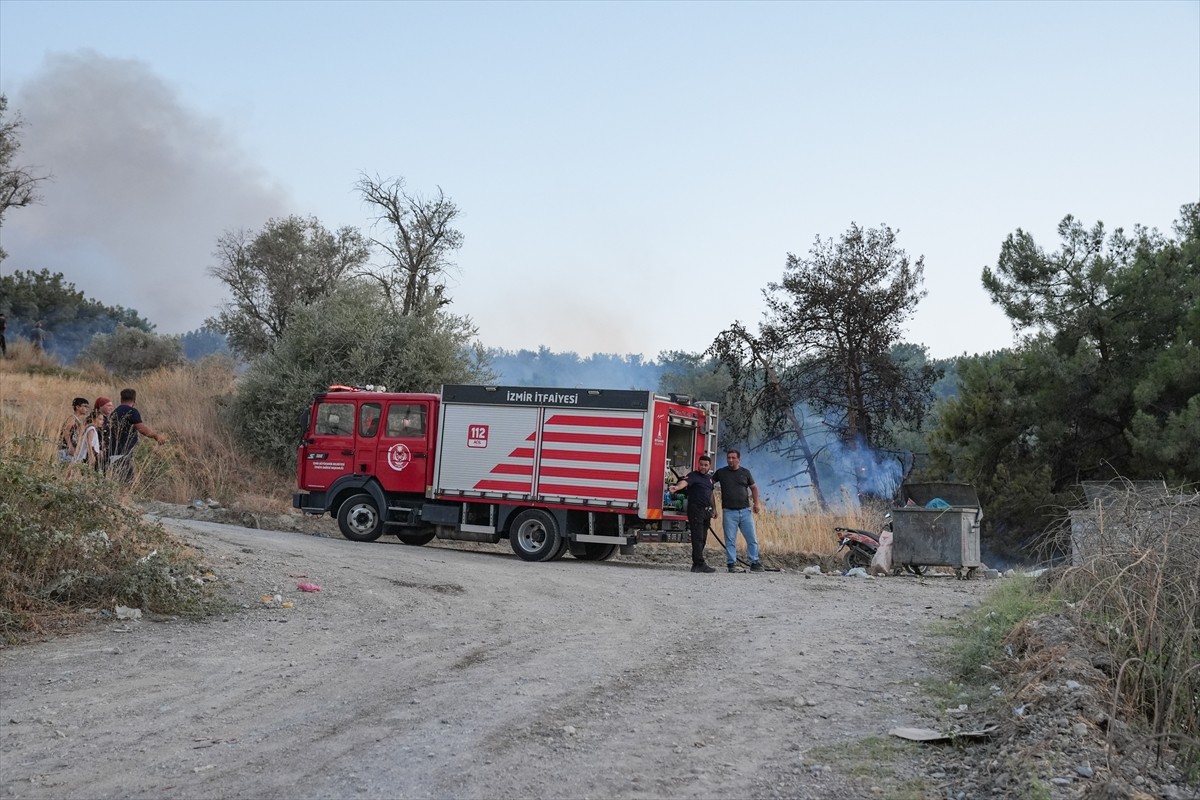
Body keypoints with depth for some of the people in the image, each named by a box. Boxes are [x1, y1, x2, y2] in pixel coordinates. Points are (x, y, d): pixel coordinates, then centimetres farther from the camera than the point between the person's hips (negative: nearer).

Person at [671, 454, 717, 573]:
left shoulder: (710, 478, 18)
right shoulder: (693, 475, -7)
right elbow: (685, 481, -28)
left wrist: (714, 509, 28)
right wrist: (677, 487, -49)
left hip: (706, 512, 8)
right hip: (695, 510, -8)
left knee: (703, 539, 9)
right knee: (697, 538, -11)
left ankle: (696, 564, 15)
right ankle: (700, 564, -14)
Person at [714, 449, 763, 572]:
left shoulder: (745, 472, 9)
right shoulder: (721, 472, 6)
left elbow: (753, 488, 15)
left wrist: (756, 503, 4)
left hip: (745, 511, 1)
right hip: (729, 512, -1)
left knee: (752, 538, 1)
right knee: (730, 540, 0)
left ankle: (754, 563, 8)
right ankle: (731, 564, 5)